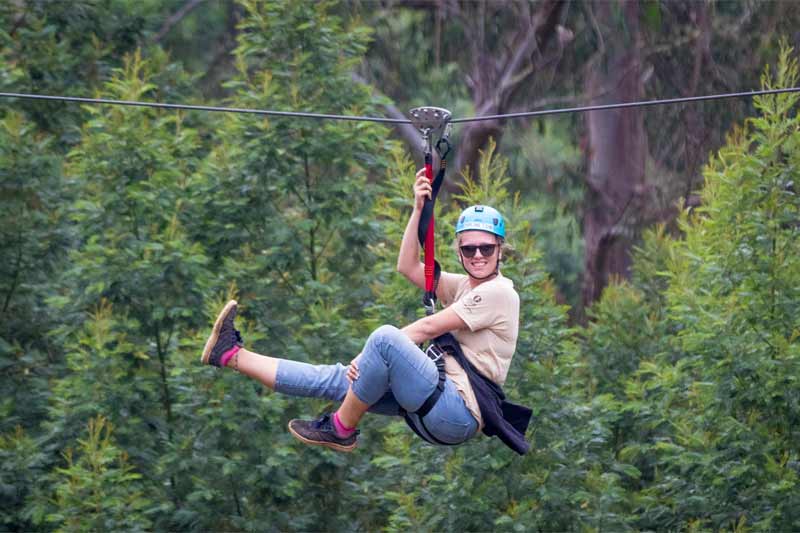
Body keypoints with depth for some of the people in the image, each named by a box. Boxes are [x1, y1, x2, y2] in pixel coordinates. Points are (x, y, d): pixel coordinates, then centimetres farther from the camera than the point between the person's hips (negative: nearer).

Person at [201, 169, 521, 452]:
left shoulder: (499, 292, -7)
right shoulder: (466, 286, 20)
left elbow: (429, 328, -10)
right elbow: (408, 268, 15)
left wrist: (369, 356, -8)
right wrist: (419, 209, 8)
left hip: (459, 414, -9)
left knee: (385, 337, -27)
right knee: (336, 379, 5)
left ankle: (341, 430, -14)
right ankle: (231, 355, 10)